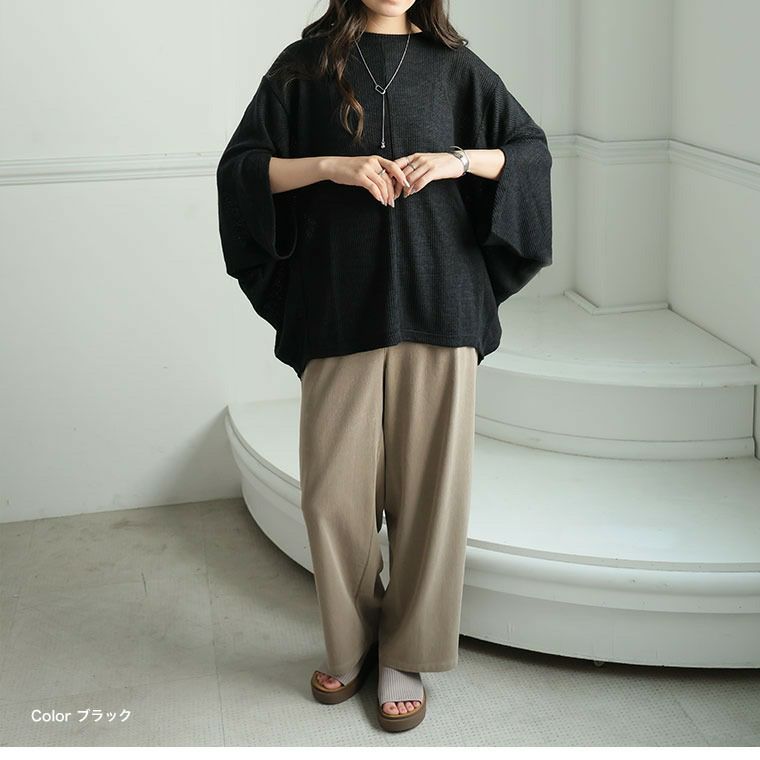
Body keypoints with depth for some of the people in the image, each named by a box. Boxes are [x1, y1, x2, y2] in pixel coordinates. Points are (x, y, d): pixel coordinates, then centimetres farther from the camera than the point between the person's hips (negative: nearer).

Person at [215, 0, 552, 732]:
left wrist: (460, 159, -8)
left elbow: (533, 149, 11)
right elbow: (238, 167, 2)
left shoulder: (453, 64, 8)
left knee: (428, 478, 2)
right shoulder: (306, 64, 6)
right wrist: (330, 164, -14)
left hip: (436, 302, 1)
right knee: (334, 485, 3)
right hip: (340, 305, 0)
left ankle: (409, 653, 19)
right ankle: (351, 641, 26)